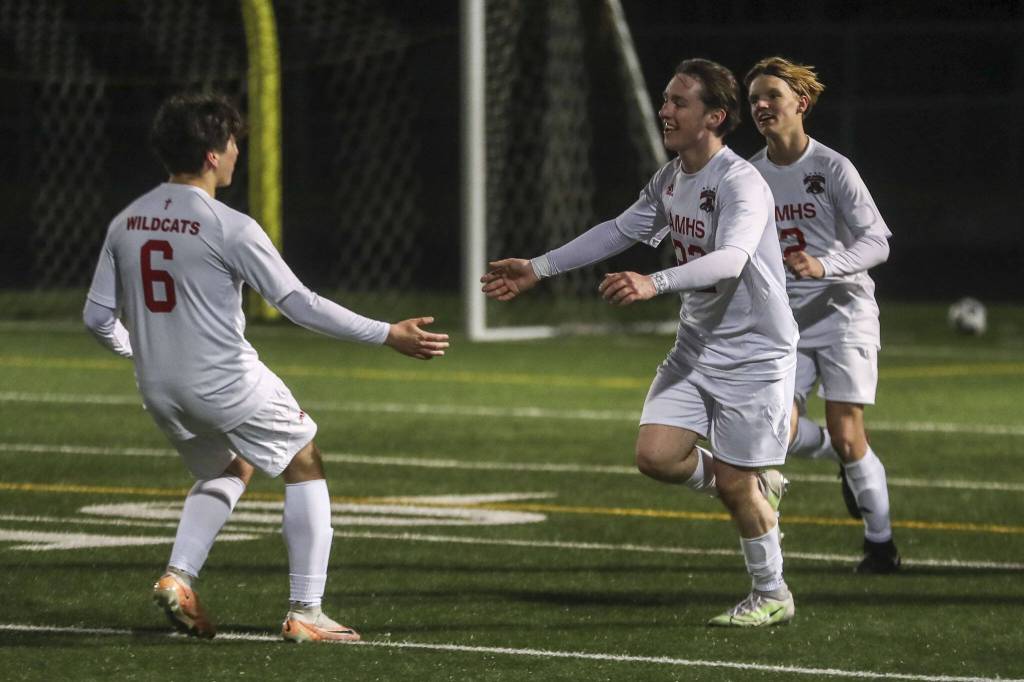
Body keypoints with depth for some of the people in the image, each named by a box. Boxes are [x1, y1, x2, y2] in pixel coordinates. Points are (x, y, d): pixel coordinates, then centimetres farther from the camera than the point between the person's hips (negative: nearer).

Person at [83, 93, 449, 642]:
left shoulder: (125, 224, 2)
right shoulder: (228, 228, -16)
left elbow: (97, 317, 6)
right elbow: (299, 304, -17)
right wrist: (388, 335, -13)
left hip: (158, 388, 7)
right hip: (228, 384, -7)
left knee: (227, 469, 30)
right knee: (305, 468, 12)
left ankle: (179, 576, 10)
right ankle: (305, 612, 5)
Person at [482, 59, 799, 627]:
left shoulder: (740, 184, -22)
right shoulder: (670, 180, 6)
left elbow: (729, 259, -38)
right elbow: (618, 231, 19)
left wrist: (654, 284, -53)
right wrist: (538, 269, 15)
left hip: (754, 352, -8)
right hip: (696, 345, 8)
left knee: (736, 484, -3)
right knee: (656, 456, -6)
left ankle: (771, 595, 18)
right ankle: (755, 488, 22)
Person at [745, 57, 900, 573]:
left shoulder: (832, 168, -11)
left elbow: (877, 240, -16)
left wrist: (824, 267, -30)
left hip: (842, 312, -4)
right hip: (785, 321, 4)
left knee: (847, 437, -10)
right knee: (780, 432, -12)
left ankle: (880, 541, 9)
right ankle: (850, 464, 21)